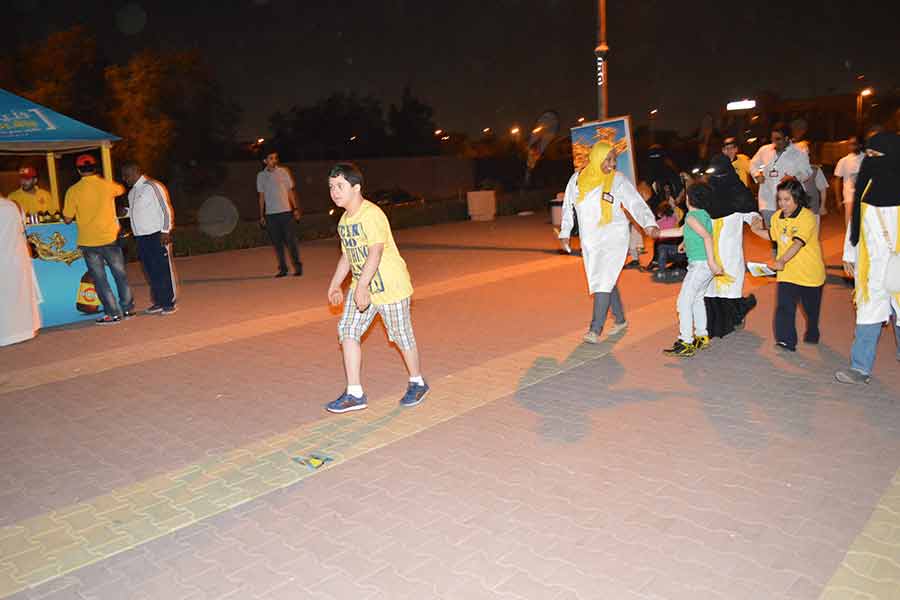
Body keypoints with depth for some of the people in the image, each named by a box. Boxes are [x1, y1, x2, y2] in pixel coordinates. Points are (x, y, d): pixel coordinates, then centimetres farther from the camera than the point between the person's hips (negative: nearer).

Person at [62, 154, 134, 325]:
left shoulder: (73, 191, -8)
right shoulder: (107, 185, -3)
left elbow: (68, 219, -4)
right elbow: (121, 189, 22)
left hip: (88, 242, -1)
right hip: (110, 238, 2)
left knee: (100, 279, 6)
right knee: (120, 275, 13)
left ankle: (113, 313, 7)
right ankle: (128, 308, 19)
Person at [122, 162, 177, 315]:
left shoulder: (153, 186, -9)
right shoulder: (132, 192, 17)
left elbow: (166, 209, -12)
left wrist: (165, 231, -16)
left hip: (156, 235, -8)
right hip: (141, 237, 8)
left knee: (163, 270, -3)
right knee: (151, 272, 10)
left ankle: (169, 303, 4)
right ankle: (159, 302, 18)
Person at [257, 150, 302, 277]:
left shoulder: (283, 172, 3)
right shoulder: (261, 175, 6)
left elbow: (290, 191, 6)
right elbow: (261, 196, 10)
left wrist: (295, 208, -1)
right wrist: (261, 215, 7)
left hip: (286, 211, -2)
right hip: (270, 214, 2)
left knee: (291, 240, -3)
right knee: (277, 243, 4)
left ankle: (298, 267, 4)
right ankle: (283, 268, 11)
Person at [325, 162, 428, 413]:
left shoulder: (372, 214, -20)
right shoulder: (344, 220, 8)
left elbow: (375, 253, -28)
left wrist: (361, 287, -34)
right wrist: (335, 285, 18)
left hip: (390, 285, -8)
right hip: (361, 286, 8)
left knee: (401, 335, 5)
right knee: (347, 330, -2)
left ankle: (417, 383, 27)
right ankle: (354, 394, 5)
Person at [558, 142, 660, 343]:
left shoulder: (618, 180, -6)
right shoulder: (578, 178, 3)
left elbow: (636, 203, -13)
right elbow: (568, 205, 14)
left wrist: (649, 223, -29)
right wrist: (565, 232, 13)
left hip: (612, 237, -4)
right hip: (589, 240, 4)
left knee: (603, 281, -12)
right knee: (607, 281, 13)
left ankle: (595, 329, -9)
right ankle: (620, 320, 30)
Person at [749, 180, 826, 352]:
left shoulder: (807, 217, -19)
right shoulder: (777, 217, 2)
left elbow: (798, 243, -31)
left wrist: (782, 261, -43)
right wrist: (757, 230, 7)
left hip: (810, 271, -4)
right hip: (787, 272, 4)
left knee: (811, 307, 17)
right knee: (784, 305, -13)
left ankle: (812, 335, 41)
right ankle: (786, 340, -12)